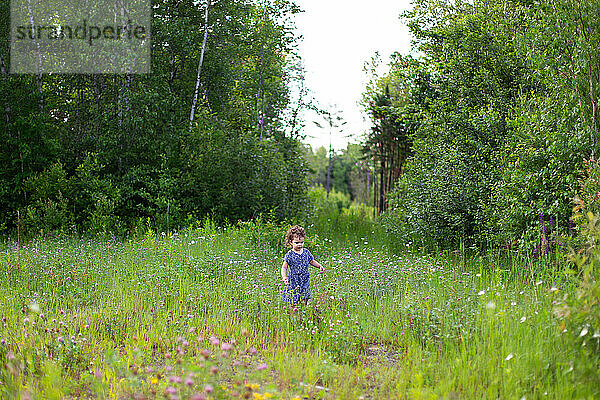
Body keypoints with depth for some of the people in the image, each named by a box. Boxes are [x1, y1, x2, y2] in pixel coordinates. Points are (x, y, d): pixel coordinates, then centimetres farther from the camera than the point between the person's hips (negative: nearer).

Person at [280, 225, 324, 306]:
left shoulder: (306, 252, 4)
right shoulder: (289, 255, -9)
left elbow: (312, 261, 21)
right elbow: (284, 267, -6)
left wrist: (320, 266, 6)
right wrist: (284, 277, -22)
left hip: (305, 281, 4)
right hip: (293, 281, -4)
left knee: (304, 300, 1)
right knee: (292, 302, -3)